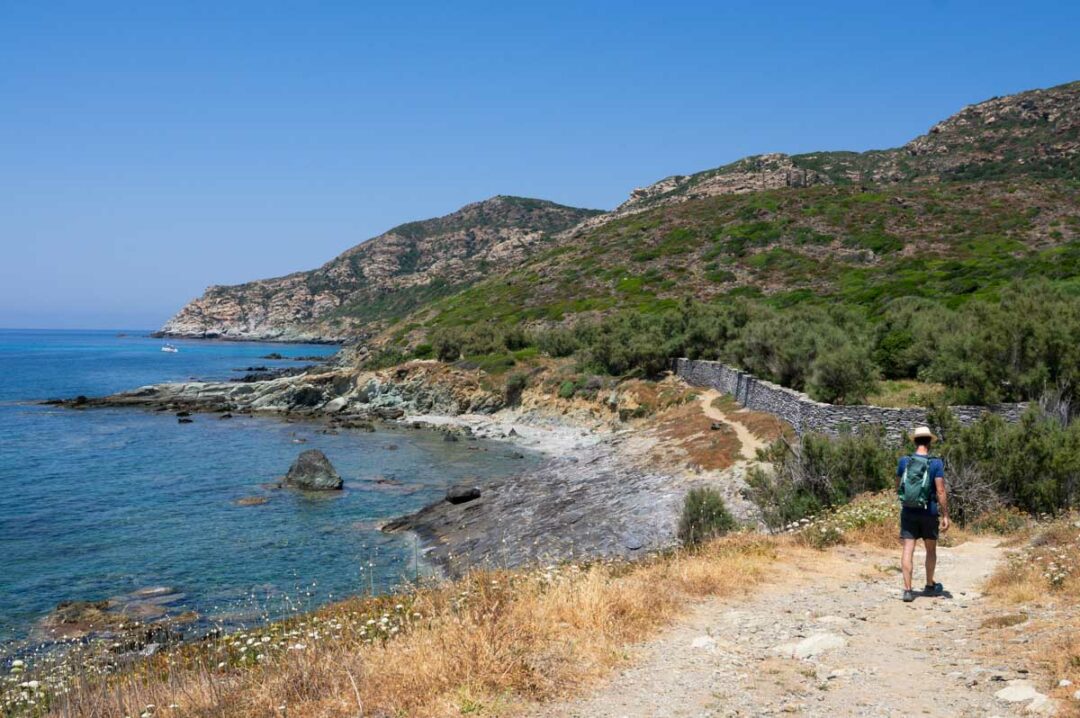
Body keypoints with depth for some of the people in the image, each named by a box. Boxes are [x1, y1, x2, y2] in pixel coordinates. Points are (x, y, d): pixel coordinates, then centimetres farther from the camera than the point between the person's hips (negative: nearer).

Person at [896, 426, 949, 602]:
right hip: (929, 513, -1)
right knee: (931, 550, 16)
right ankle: (930, 586, 30)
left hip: (908, 512, 1)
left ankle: (907, 590, -6)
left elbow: (898, 487, 10)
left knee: (908, 550, 0)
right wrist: (945, 515, -9)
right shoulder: (936, 463, -10)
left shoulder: (904, 462, -1)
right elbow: (941, 492, -14)